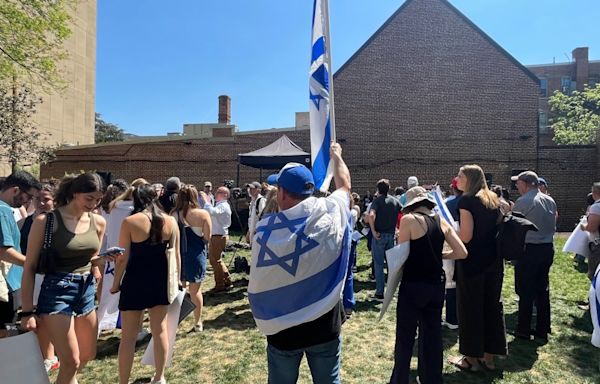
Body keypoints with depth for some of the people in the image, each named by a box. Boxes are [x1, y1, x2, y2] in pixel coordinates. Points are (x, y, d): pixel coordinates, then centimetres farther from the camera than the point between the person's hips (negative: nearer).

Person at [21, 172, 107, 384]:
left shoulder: (98, 222, 2)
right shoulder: (46, 221, -13)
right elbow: (30, 267, -9)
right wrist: (27, 311, -10)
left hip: (87, 290, 6)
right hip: (57, 291, -6)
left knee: (88, 354, 19)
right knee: (71, 361, -2)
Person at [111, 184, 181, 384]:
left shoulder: (129, 222, -10)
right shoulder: (170, 221, -2)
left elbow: (123, 257, -8)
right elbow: (176, 255, 2)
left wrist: (116, 283, 5)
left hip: (135, 281, -3)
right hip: (160, 280, 3)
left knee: (128, 335, 9)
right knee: (160, 330, 15)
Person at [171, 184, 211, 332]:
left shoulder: (173, 214, -7)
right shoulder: (203, 214, -10)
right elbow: (207, 238, -10)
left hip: (177, 255, 1)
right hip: (196, 255, -1)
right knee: (196, 290, 14)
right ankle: (198, 322, 25)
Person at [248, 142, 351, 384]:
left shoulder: (266, 229, -16)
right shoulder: (331, 212, -13)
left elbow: (258, 285, -8)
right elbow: (345, 184, 9)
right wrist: (336, 155, 26)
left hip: (282, 328, -1)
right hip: (326, 325, 1)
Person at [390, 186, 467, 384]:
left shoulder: (408, 220, -12)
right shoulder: (442, 221, 3)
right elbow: (462, 253, 2)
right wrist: (437, 255, 13)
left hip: (413, 286, -5)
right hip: (436, 285, 5)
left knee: (405, 338, 8)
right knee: (432, 336, 18)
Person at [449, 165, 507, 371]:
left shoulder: (466, 201, -14)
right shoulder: (493, 199, 10)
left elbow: (465, 237, -20)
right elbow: (498, 229, 14)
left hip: (472, 261, -7)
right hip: (493, 260, 8)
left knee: (470, 307, 4)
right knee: (492, 305, 13)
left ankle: (471, 358, 16)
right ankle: (488, 356, 24)